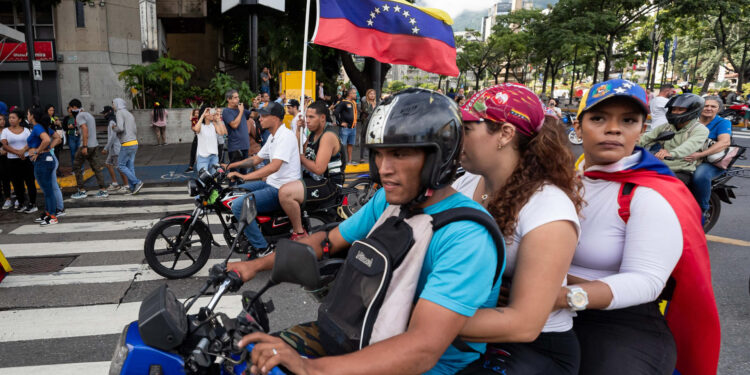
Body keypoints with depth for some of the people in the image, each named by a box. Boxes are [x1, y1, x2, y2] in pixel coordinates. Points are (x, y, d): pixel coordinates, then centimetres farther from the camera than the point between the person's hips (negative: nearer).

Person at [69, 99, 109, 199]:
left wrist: (84, 146, -24)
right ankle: (103, 190, 5)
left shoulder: (80, 116, -9)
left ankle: (82, 191, 7)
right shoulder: (89, 114, 19)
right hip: (95, 145, 8)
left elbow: (85, 129, -21)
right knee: (96, 168, 8)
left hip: (86, 146, -8)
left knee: (76, 167, 5)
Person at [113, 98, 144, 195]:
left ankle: (137, 182, -6)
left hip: (127, 145, -8)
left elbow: (120, 128, -23)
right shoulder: (130, 115, 17)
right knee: (129, 167, 10)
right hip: (134, 143, 8)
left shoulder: (119, 113, -10)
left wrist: (115, 129, -1)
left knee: (121, 166, 1)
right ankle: (133, 189, 7)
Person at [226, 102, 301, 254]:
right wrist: (230, 166, 18)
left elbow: (274, 166, -30)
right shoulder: (273, 137, 15)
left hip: (282, 190, -11)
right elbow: (256, 159, 25)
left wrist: (245, 177, -34)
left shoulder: (286, 136, -18)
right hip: (271, 183, 11)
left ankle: (263, 250, -14)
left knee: (239, 207, -21)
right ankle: (249, 234, 27)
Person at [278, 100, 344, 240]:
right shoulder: (313, 134, 14)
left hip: (329, 185, -11)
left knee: (285, 192, -29)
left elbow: (318, 169, -24)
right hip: (313, 179, 11)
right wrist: (299, 130, 4)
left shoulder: (328, 136, -17)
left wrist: (302, 157, -9)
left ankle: (299, 233, -14)